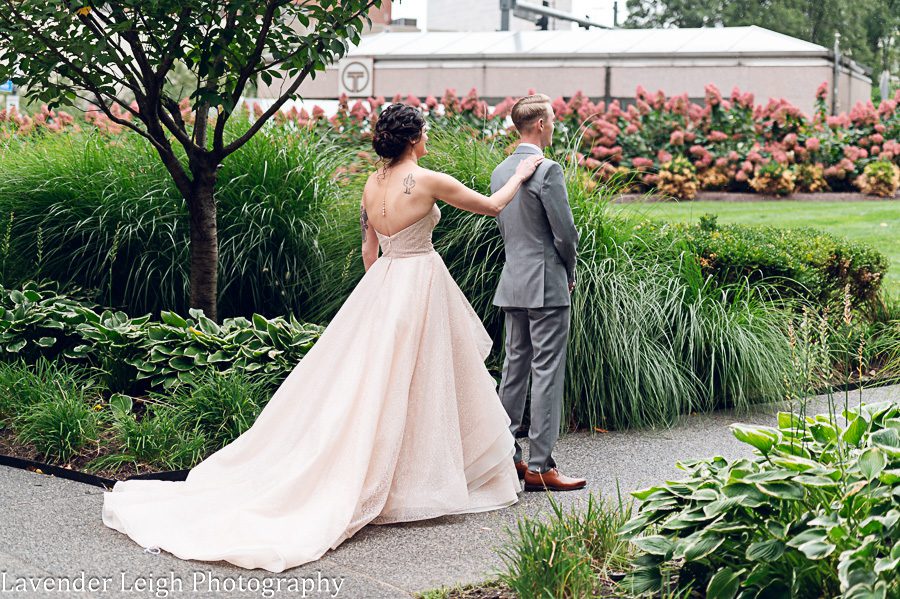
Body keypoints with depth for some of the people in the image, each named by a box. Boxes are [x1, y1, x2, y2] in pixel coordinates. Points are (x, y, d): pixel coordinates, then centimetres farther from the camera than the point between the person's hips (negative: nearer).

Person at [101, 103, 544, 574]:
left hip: (380, 286, 6)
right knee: (417, 384, 2)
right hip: (420, 283, -6)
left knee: (371, 384, 9)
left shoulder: (372, 184, 6)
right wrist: (520, 175, 14)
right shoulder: (427, 181, -14)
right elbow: (491, 205, -3)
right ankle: (417, 480, 10)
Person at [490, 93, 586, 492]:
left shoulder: (500, 171, 9)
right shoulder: (548, 170, -15)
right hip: (547, 285, -8)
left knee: (515, 367, 14)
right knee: (547, 373, -4)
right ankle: (540, 466, -2)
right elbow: (565, 233, -14)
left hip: (512, 282, 8)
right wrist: (570, 272, 3)